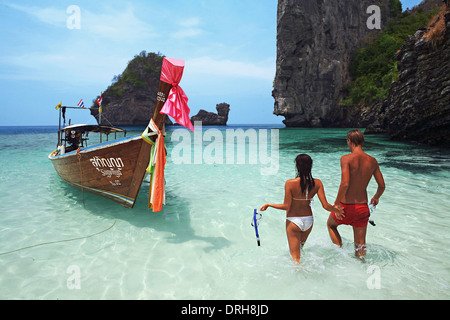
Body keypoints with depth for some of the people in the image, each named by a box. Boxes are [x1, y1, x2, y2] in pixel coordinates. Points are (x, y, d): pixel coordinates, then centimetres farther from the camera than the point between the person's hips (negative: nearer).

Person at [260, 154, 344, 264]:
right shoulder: (317, 183, -10)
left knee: (295, 257, 5)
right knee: (300, 247, 31)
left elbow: (286, 206, -18)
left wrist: (268, 204, -5)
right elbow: (326, 206, -9)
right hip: (309, 221, 4)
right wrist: (336, 210, 12)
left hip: (293, 222, -4)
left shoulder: (290, 183, -20)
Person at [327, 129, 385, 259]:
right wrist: (376, 198, 26)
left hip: (346, 206, -4)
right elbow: (382, 186, 6)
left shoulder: (346, 158, -15)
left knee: (331, 224, 26)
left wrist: (336, 203, -15)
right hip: (363, 207, 4)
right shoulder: (372, 161, 1)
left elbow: (345, 184, -25)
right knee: (360, 244, 16)